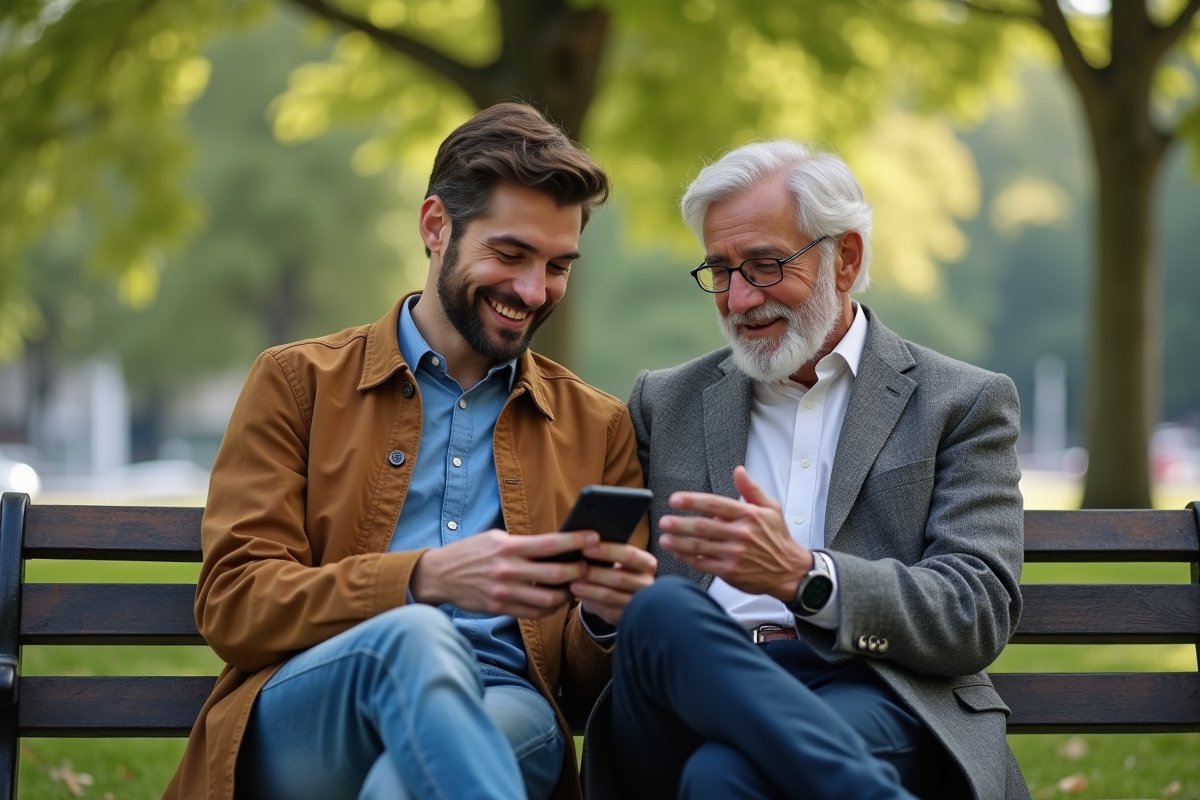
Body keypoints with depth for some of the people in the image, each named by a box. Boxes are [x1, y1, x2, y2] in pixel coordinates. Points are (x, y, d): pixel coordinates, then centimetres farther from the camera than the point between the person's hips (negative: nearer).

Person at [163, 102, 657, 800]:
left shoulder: (598, 427, 21)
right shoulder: (298, 382, 14)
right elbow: (231, 602, 2)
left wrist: (609, 618, -7)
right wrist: (427, 579, -14)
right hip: (297, 728, 0)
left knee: (526, 722, -38)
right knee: (414, 636, -36)